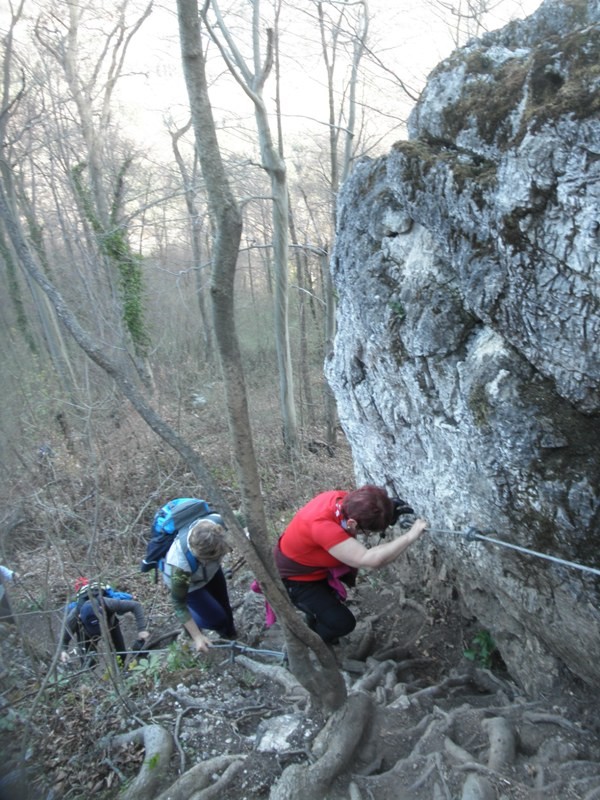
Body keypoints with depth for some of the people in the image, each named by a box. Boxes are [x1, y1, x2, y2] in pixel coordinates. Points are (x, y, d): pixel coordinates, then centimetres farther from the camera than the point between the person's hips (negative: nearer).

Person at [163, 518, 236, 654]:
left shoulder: (215, 524, -40)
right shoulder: (181, 567, -47)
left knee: (223, 603, 22)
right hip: (189, 583, -4)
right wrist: (197, 636, -25)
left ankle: (229, 633, 54)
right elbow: (178, 604, -28)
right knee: (217, 618, 0)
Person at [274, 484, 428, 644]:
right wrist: (410, 535, -41)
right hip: (294, 579, -8)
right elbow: (371, 561, -47)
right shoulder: (322, 526, -44)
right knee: (343, 623, -12)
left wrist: (389, 512, -24)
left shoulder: (342, 499, -22)